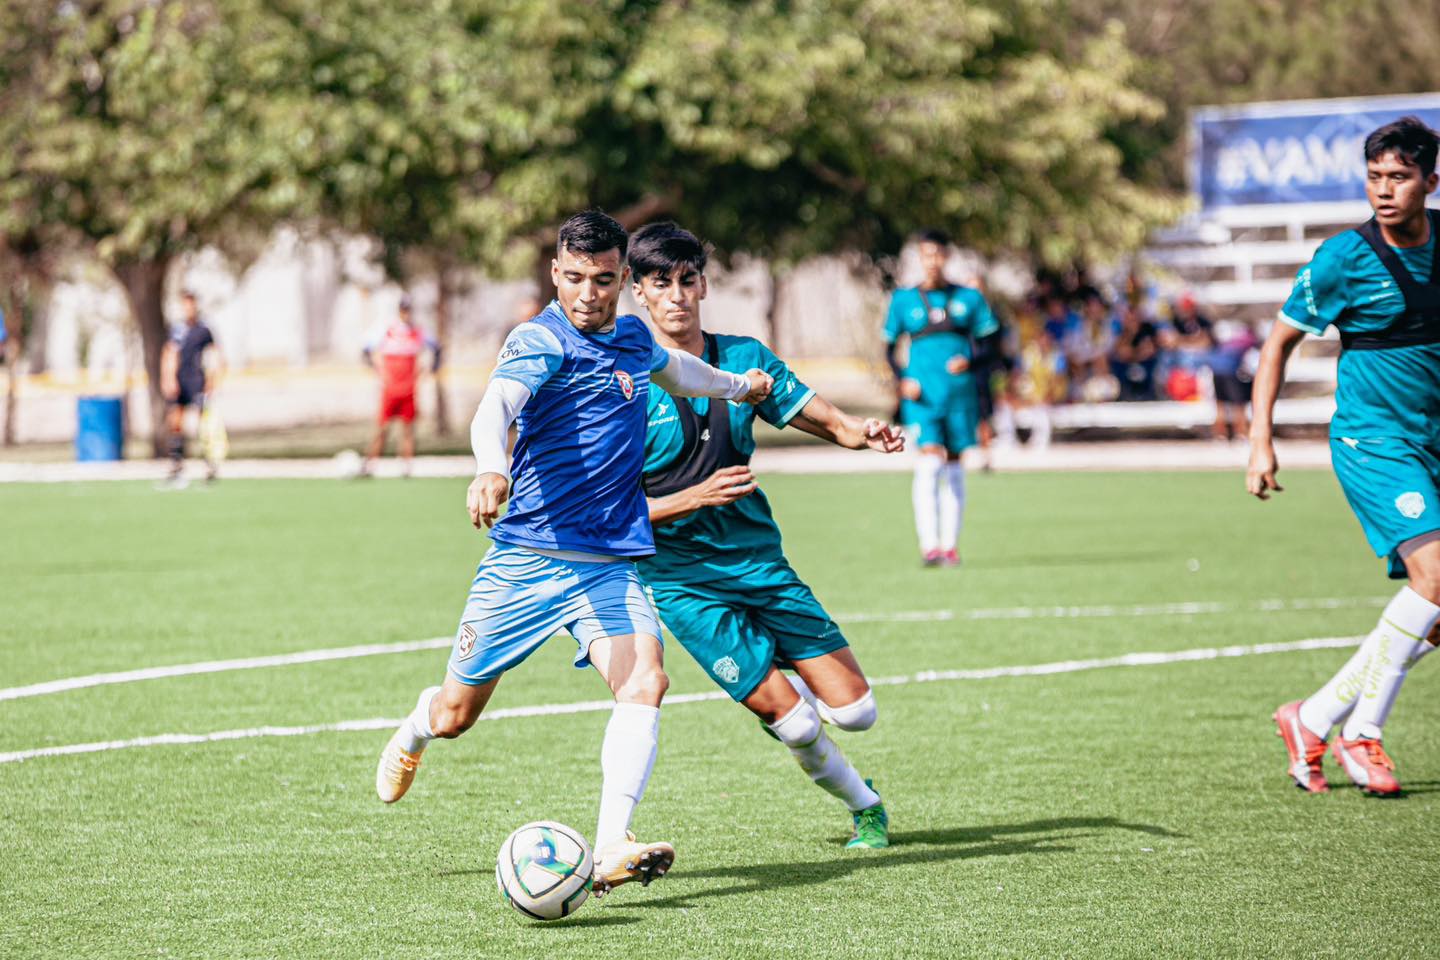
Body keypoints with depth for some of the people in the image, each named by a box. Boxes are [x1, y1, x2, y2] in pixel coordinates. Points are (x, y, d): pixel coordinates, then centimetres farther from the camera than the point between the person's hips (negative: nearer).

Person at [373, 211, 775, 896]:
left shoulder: (632, 336, 10)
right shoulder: (540, 341, -12)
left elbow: (671, 369, 37)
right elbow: (494, 410, -33)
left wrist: (737, 386, 53)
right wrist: (492, 470, -54)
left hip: (611, 565, 4)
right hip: (529, 554, -4)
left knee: (644, 682, -23)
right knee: (455, 715, 8)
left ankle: (611, 849, -31)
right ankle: (415, 731, 46)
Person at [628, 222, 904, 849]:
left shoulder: (744, 358, 4)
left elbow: (826, 420, 6)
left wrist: (863, 433, -17)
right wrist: (695, 499, -24)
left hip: (761, 562, 4)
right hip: (683, 581, -4)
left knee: (855, 711, -3)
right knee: (797, 724, -11)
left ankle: (780, 696, 31)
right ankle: (862, 804, 18)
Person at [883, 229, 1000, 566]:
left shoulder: (968, 298, 7)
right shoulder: (904, 299, 6)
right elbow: (889, 347, 10)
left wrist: (970, 361, -12)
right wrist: (901, 381, -7)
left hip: (960, 389, 2)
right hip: (922, 392, -2)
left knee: (953, 465, 6)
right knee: (930, 460, -16)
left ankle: (950, 545, 14)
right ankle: (929, 544, -20)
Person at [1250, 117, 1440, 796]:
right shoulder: (1344, 257, -11)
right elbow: (1280, 340, -2)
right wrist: (1261, 440, -8)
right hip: (1373, 441, -6)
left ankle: (1315, 718, 14)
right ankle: (1361, 732, -11)